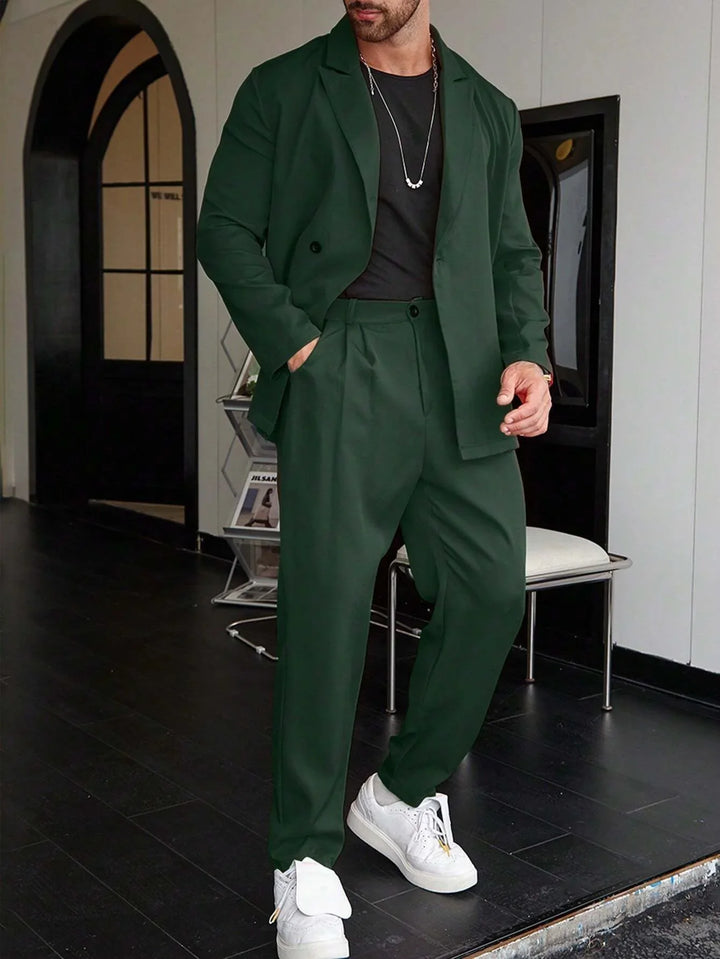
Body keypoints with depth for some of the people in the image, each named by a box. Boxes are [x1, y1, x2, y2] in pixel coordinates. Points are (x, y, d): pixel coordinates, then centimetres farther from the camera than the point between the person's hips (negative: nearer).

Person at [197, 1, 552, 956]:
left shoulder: (488, 110, 19)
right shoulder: (284, 88, 9)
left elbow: (514, 254, 18)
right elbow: (225, 230, 5)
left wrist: (526, 353, 0)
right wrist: (293, 341, -8)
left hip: (462, 375, 4)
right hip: (341, 366, -4)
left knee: (492, 588, -1)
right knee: (327, 603, -6)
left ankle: (404, 795, 22)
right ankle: (306, 861, 7)